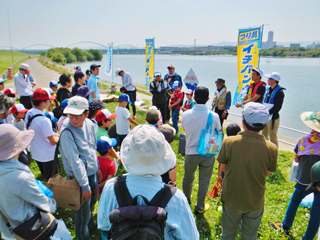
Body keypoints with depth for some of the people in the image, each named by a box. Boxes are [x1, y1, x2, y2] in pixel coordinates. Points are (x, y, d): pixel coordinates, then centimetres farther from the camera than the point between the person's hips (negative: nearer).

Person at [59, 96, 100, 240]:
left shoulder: (89, 124, -4)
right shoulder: (67, 132, -26)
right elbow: (75, 161, -25)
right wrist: (84, 186, -22)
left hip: (92, 173, 7)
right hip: (79, 177, -7)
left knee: (92, 203, 26)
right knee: (83, 212, 9)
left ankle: (90, 226, 53)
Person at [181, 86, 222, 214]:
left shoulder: (185, 115, -14)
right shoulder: (214, 116, -16)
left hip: (191, 152, 1)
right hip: (208, 153, -1)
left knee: (188, 178, 24)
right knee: (204, 181, 16)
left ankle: (186, 199, 47)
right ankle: (200, 207, 31)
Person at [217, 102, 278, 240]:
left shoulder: (228, 142, -23)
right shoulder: (271, 149, -19)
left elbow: (222, 168, -8)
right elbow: (267, 174, -2)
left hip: (231, 199, -1)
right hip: (255, 202, 1)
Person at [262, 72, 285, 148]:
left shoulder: (279, 92, -13)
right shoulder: (268, 89, 12)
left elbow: (277, 107, -20)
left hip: (273, 117, -8)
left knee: (273, 137, -1)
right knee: (264, 136, 18)